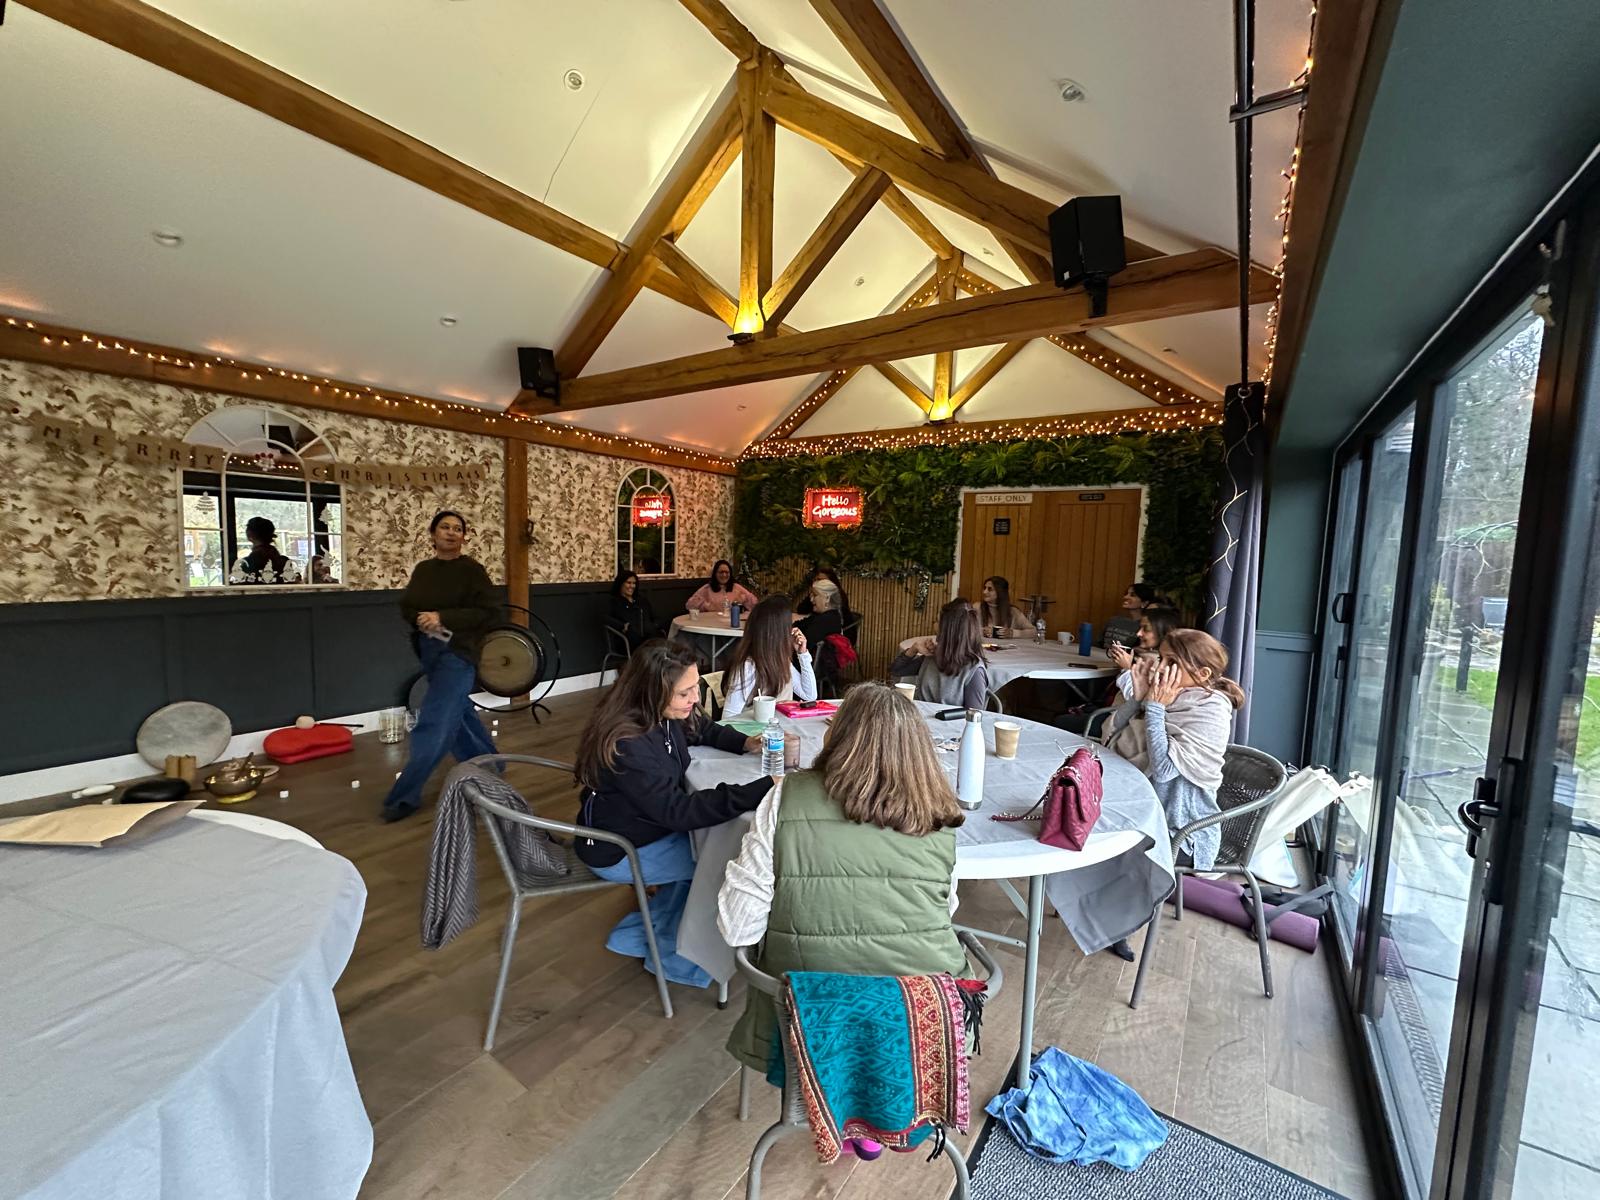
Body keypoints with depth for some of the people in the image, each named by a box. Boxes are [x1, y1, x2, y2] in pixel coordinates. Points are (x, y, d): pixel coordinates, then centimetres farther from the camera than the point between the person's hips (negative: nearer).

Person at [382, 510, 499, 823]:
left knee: (434, 723, -7)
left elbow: (489, 610, -14)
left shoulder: (472, 570, -9)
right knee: (459, 714, 17)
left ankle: (405, 796, 2)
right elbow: (405, 606, 12)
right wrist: (420, 619, -10)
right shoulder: (422, 569, 7)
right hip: (428, 651, 7)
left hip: (458, 652, -7)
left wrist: (443, 618, -20)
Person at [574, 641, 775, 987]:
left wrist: (746, 743, -10)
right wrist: (761, 791, -42)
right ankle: (674, 958, 14)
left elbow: (703, 730, 9)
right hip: (619, 850, -8)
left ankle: (638, 933, 20)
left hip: (651, 825, 8)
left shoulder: (661, 714, -11)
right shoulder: (626, 746, -35)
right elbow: (677, 811, -36)